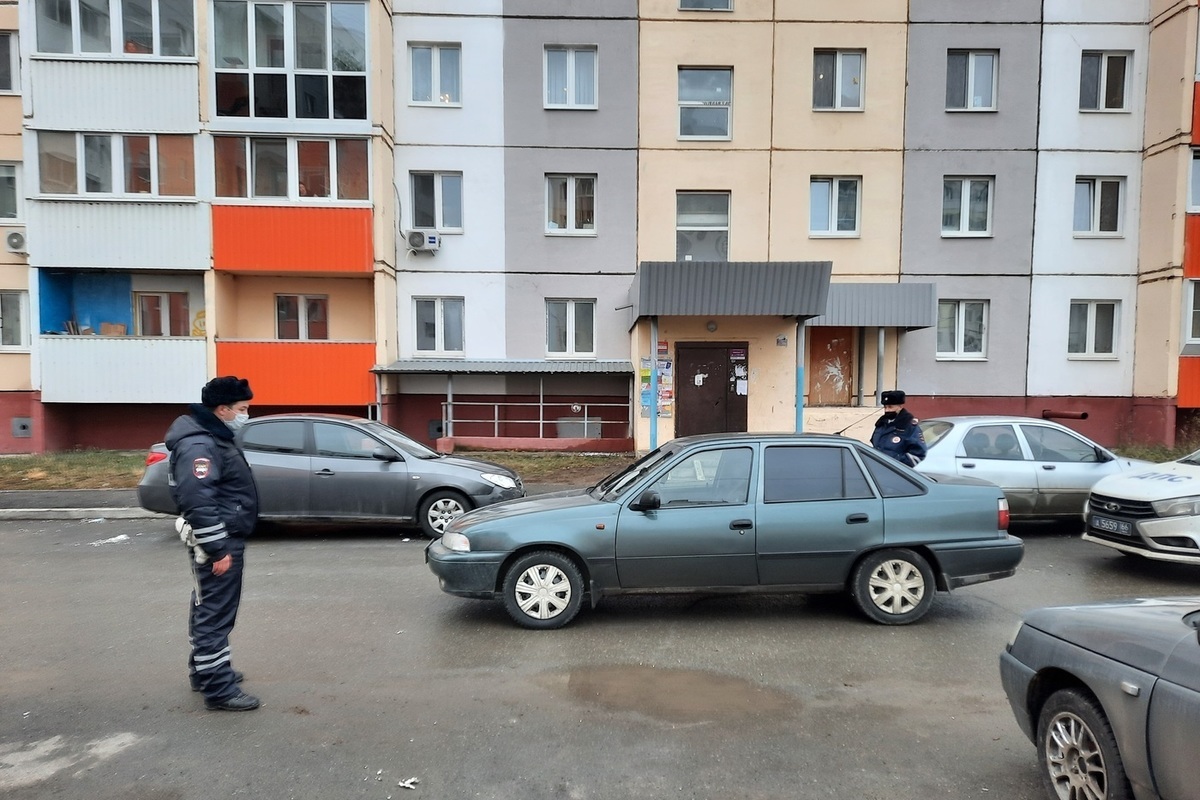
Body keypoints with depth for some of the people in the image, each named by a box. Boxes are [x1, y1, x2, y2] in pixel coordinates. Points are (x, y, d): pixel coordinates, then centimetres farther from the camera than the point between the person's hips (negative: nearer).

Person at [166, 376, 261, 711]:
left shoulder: (214, 437, 13)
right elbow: (198, 501, -28)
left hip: (226, 538, 11)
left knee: (210, 609, 20)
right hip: (217, 543, -11)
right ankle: (218, 688, 2)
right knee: (215, 613, -4)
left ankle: (204, 670, 34)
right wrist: (217, 550, -26)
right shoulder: (198, 446, -21)